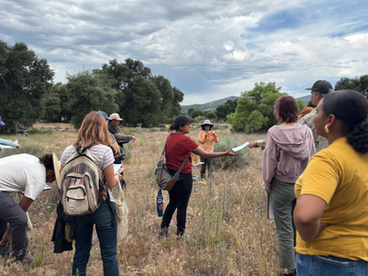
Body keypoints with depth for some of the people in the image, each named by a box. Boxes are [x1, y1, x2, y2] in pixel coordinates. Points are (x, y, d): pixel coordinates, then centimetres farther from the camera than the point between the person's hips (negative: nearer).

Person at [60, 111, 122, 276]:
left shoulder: (68, 151, -1)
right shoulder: (104, 150, -14)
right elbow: (111, 183, -10)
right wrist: (117, 177, 10)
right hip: (102, 207, -4)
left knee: (80, 254, 19)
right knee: (109, 255, 9)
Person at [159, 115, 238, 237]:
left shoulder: (170, 137, 3)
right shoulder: (185, 140, -20)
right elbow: (205, 154, -20)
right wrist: (225, 154, -16)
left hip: (170, 175, 8)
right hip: (183, 176, -7)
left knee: (173, 202, 22)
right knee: (182, 206, 7)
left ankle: (163, 228, 28)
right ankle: (180, 233, 19)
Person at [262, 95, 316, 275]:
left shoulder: (274, 132, -15)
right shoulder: (306, 131, -5)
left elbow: (269, 161, -9)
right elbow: (312, 159, 2)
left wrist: (267, 185, 4)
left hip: (282, 186, -3)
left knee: (285, 230, 9)